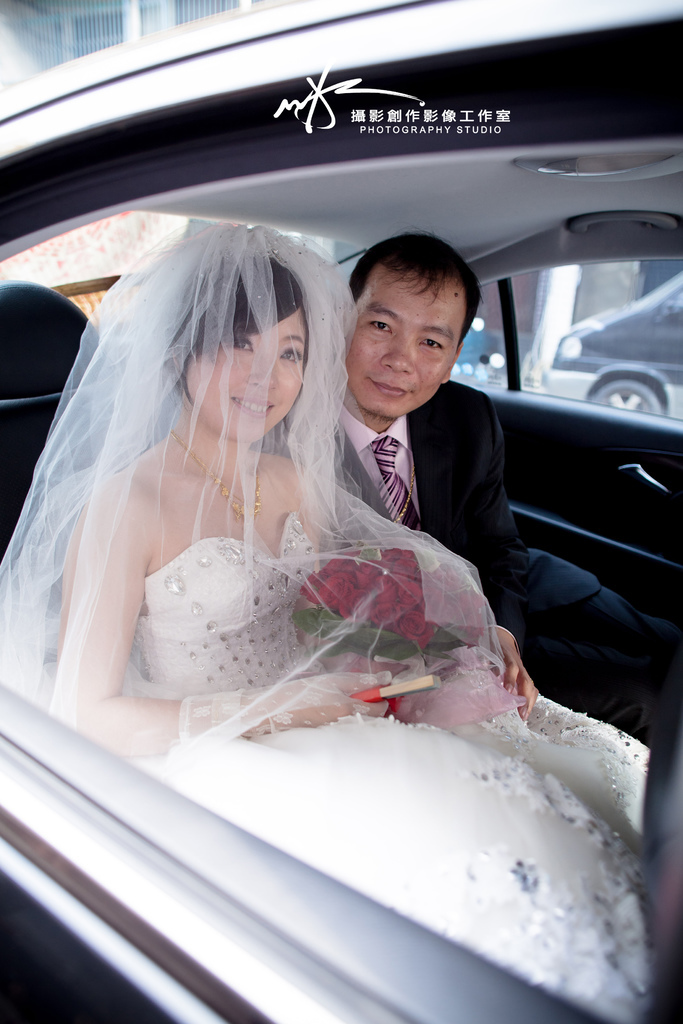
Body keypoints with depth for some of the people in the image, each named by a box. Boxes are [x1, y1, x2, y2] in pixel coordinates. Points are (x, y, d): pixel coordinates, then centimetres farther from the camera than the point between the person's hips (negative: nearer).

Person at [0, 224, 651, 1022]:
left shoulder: (289, 480, 6)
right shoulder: (126, 501, -14)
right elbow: (85, 713, -14)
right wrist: (268, 709, -20)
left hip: (314, 729, 7)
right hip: (204, 761, -6)